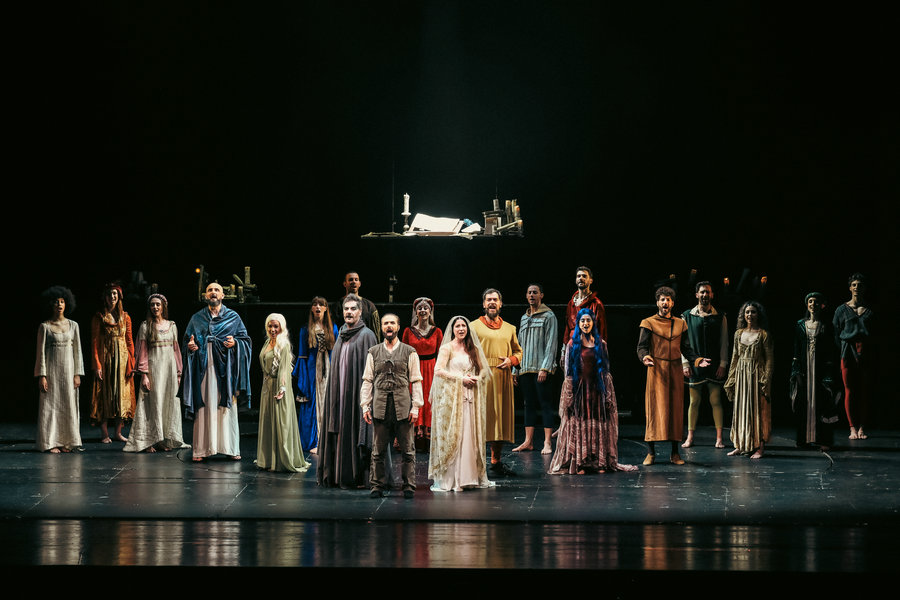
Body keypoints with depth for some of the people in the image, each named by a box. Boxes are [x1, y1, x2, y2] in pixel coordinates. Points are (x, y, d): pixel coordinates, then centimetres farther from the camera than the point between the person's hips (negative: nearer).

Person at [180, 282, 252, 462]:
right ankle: (202, 449, -2)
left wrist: (235, 343, -13)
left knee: (227, 407, -2)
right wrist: (190, 346, -7)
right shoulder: (197, 318, 13)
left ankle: (231, 448, 3)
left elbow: (245, 339, 7)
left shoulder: (233, 317, 9)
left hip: (225, 368, -1)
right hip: (204, 368, 1)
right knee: (204, 407, -3)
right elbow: (187, 340, 15)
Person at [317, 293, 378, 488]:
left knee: (357, 433, -6)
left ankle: (360, 477, -3)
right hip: (339, 396, 7)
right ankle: (338, 474, 12)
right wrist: (334, 395, 15)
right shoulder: (342, 335, 15)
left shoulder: (366, 335, -6)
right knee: (338, 433, 7)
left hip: (356, 393, -7)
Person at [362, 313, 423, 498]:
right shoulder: (373, 353, 12)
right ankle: (378, 486, 11)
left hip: (403, 406, -1)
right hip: (380, 406, 1)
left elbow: (416, 381, 4)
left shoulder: (409, 352, 7)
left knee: (407, 450, 1)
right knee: (378, 450, 3)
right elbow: (367, 381, 12)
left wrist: (415, 407, -4)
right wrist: (365, 405, 3)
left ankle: (408, 486, 6)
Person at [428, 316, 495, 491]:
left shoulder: (472, 349, 15)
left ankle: (468, 475, 9)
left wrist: (475, 379, -2)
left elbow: (483, 370, 20)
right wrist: (461, 378, -13)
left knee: (470, 435, 3)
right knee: (452, 436, -7)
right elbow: (438, 370, -11)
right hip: (451, 397, -5)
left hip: (469, 397, 5)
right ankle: (448, 478, -5)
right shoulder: (447, 348, -1)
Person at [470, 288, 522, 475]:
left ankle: (496, 461, 15)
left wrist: (511, 360, 0)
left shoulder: (509, 329, 17)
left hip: (503, 378, 4)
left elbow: (518, 351, 22)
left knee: (501, 417, 6)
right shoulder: (475, 326, 4)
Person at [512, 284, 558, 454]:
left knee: (545, 405, -6)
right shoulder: (524, 318, 19)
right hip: (525, 369, 6)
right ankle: (528, 442, 9)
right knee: (529, 405, 7)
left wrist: (545, 368, -17)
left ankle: (547, 442, -7)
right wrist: (515, 369, 15)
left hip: (542, 369, -6)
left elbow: (551, 344, -8)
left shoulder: (548, 316, -1)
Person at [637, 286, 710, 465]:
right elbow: (641, 346, -3)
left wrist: (697, 360, -3)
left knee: (676, 409, 2)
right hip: (656, 370, -3)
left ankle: (675, 453, 7)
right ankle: (651, 452, -4)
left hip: (675, 370, 3)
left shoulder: (680, 324, 14)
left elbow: (686, 348, 15)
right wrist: (644, 357, -24)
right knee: (655, 409, -7)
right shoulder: (649, 323, 4)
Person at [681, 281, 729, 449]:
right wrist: (685, 363, -3)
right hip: (694, 366, 0)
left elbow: (724, 342, 5)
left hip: (714, 366, 0)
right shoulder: (687, 317, 5)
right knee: (694, 402, 3)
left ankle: (719, 437, 5)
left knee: (716, 401, 0)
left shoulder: (720, 317, 6)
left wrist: (723, 364, -2)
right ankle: (690, 437, 9)